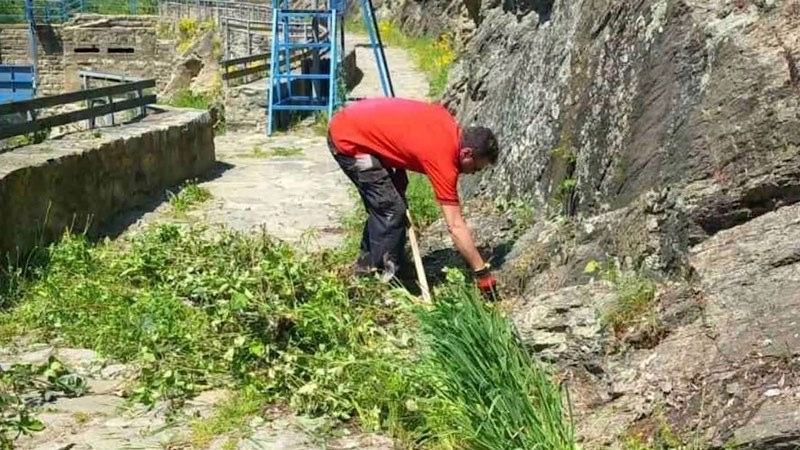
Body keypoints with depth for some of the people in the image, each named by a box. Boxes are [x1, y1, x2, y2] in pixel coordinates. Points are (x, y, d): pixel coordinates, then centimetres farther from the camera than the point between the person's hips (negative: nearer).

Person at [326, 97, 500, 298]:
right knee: (391, 210, -9)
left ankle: (367, 266, 30)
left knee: (382, 205, 17)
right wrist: (482, 271, -16)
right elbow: (456, 226, -20)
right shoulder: (443, 157, -22)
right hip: (348, 139, -9)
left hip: (350, 122, 10)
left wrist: (399, 171, 10)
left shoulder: (446, 120, 0)